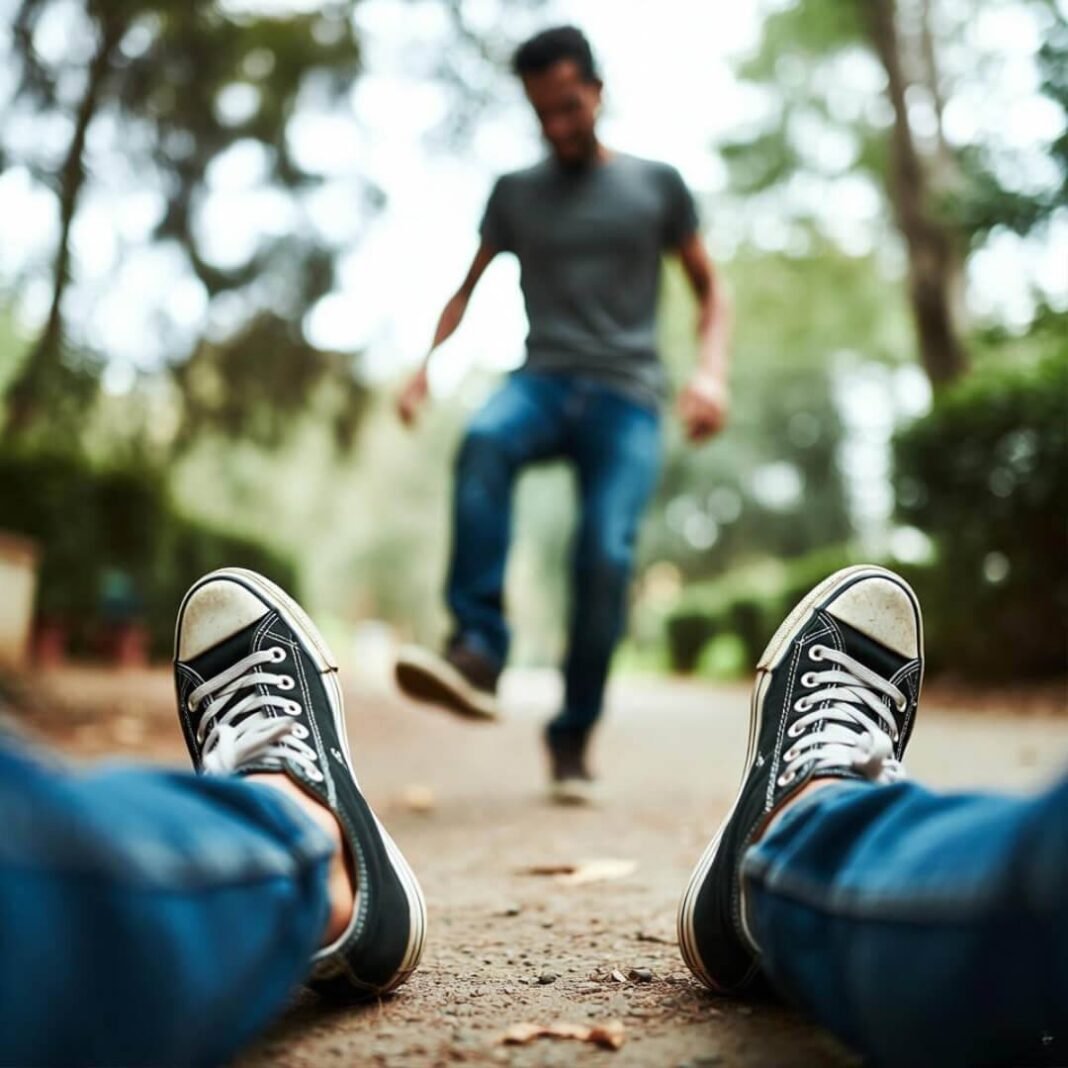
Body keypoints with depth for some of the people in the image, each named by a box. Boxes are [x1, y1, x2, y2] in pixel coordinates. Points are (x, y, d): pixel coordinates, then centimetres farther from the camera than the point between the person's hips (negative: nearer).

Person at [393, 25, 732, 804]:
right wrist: (428, 363, 6)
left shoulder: (656, 184, 12)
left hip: (626, 396, -1)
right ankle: (479, 650, -38)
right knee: (483, 441, -35)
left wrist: (712, 371, -5)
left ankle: (574, 734, -4)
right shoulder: (515, 193, 17)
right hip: (544, 380, 1)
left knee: (606, 555, -21)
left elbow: (710, 289, 14)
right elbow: (471, 287, 23)